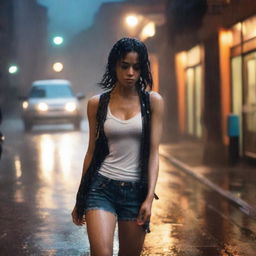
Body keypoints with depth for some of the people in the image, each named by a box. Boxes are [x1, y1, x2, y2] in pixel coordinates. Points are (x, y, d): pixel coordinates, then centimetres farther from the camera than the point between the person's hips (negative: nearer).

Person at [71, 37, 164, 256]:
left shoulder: (153, 101, 2)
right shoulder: (97, 103, 4)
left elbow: (153, 152, -1)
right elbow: (92, 151, 10)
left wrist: (149, 198, -9)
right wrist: (80, 199, 12)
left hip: (136, 190, 1)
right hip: (101, 187, -1)